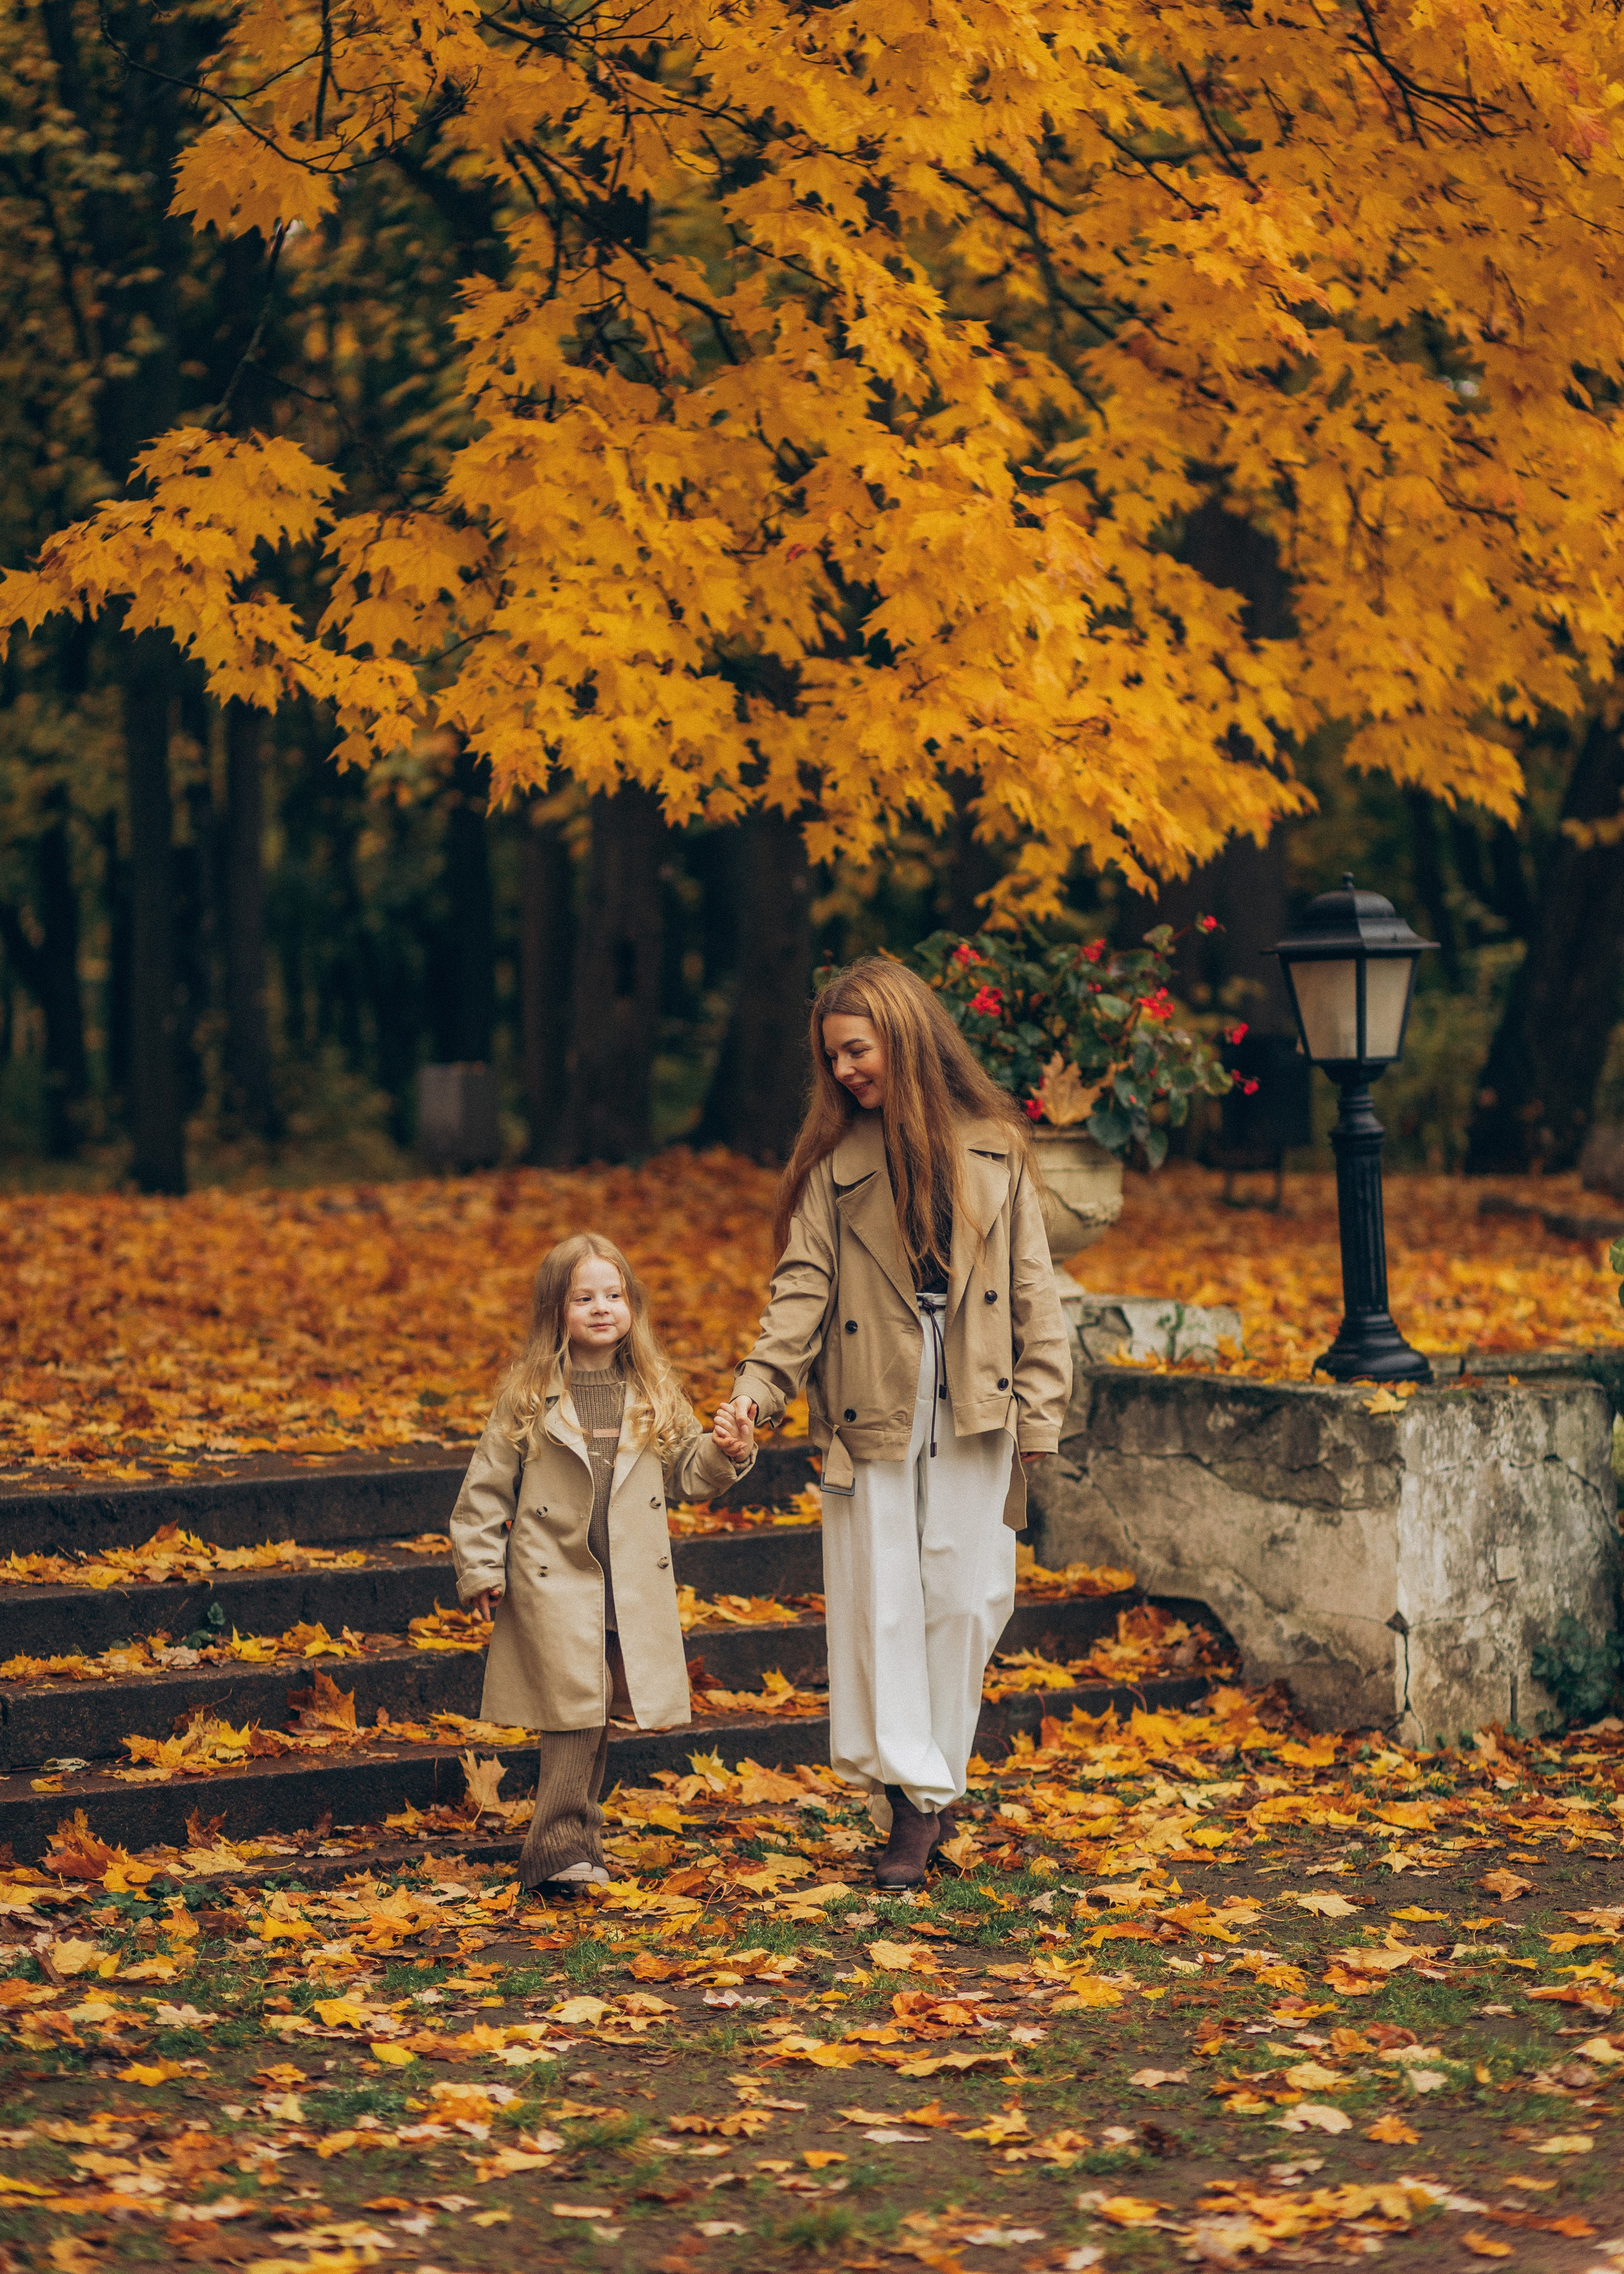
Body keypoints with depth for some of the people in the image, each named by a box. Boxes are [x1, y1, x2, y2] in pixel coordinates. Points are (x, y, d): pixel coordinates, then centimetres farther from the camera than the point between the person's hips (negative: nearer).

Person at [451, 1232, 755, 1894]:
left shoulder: (655, 1393, 6)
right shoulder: (529, 1398, -3)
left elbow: (686, 1474, 12)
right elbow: (486, 1487, 1)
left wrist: (727, 1454, -8)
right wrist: (479, 1571, 0)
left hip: (634, 1585, 4)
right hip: (555, 1582, -3)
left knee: (595, 1715, 10)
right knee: (575, 1714, -10)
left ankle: (571, 1841, 22)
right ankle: (563, 1847, -4)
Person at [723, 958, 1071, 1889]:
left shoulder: (995, 1149, 5)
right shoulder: (835, 1163, 4)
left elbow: (1033, 1287, 6)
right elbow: (805, 1285, 0)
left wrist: (1038, 1413, 0)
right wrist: (760, 1385, -16)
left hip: (973, 1411, 0)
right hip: (874, 1412, 0)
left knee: (965, 1598, 3)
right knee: (881, 1601, -2)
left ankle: (932, 1782, 15)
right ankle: (911, 1801, 2)